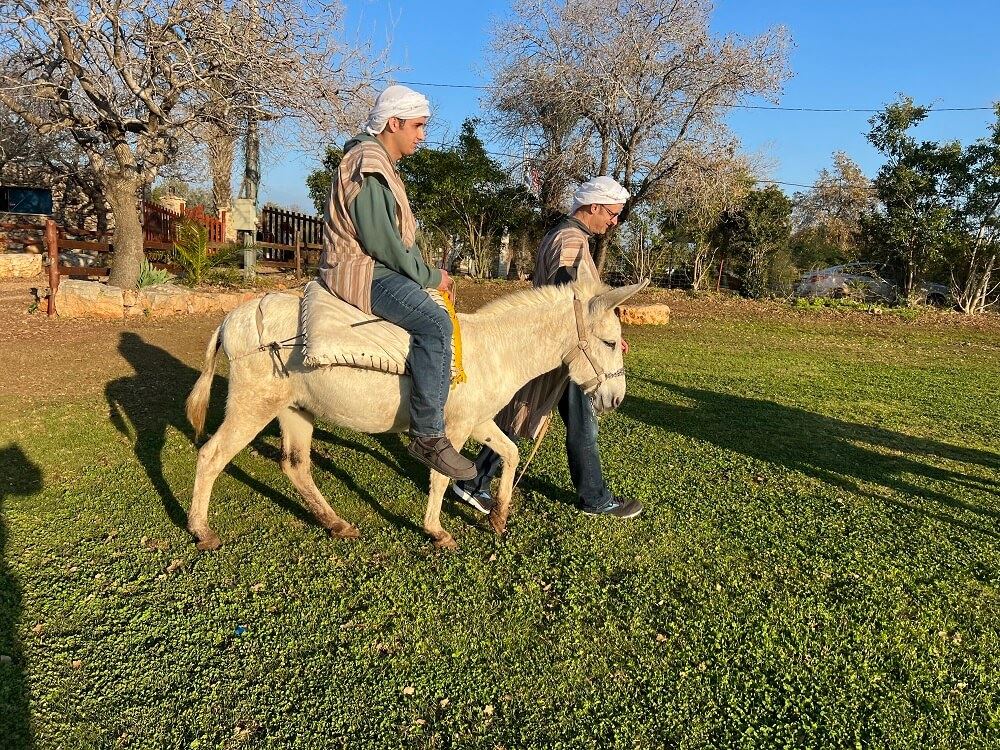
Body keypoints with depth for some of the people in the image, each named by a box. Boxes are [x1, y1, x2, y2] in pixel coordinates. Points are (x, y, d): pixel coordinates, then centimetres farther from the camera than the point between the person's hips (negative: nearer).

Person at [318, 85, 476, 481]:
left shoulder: (382, 166, 20)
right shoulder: (367, 164, -13)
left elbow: (398, 235, 20)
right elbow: (379, 240, -21)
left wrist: (427, 273, 8)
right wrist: (429, 277, -13)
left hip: (377, 267, 11)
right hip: (362, 272, -11)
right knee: (435, 323, -30)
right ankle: (428, 436, -29)